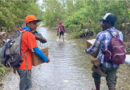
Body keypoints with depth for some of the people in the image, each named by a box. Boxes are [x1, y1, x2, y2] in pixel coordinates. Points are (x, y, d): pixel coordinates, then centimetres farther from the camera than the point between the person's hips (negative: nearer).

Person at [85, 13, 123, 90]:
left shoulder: (101, 35, -19)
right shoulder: (120, 34, -5)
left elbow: (94, 49, -9)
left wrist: (87, 51, 12)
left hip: (103, 63, -3)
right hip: (115, 64, 4)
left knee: (96, 76, 26)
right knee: (112, 83, 14)